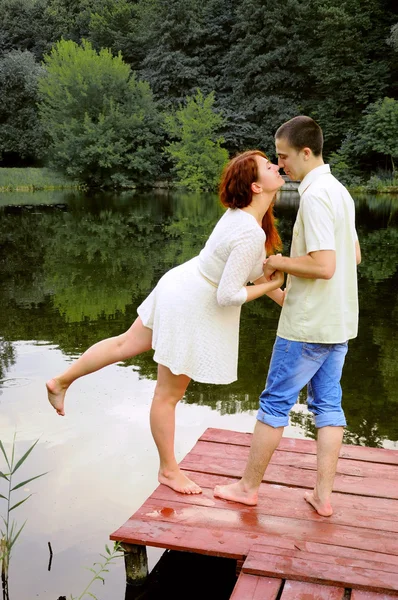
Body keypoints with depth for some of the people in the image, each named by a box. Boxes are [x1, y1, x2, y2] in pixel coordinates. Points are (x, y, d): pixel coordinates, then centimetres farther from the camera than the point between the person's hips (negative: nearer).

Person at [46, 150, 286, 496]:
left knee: (127, 344, 25)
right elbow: (228, 295, -29)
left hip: (183, 285, 9)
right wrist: (270, 286, -14)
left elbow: (250, 269, 12)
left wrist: (283, 298, 11)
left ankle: (61, 382, 41)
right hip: (192, 310, -9)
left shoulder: (244, 213, 0)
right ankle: (169, 470, 29)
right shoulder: (251, 234, -30)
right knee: (169, 395, 9)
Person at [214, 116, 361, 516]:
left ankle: (248, 487, 18)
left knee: (275, 402, 3)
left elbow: (323, 266, -25)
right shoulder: (340, 192, 11)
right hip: (340, 322, 9)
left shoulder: (315, 196, -18)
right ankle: (323, 495, 19)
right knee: (328, 404, 12)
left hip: (308, 325, -9)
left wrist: (278, 263, -11)